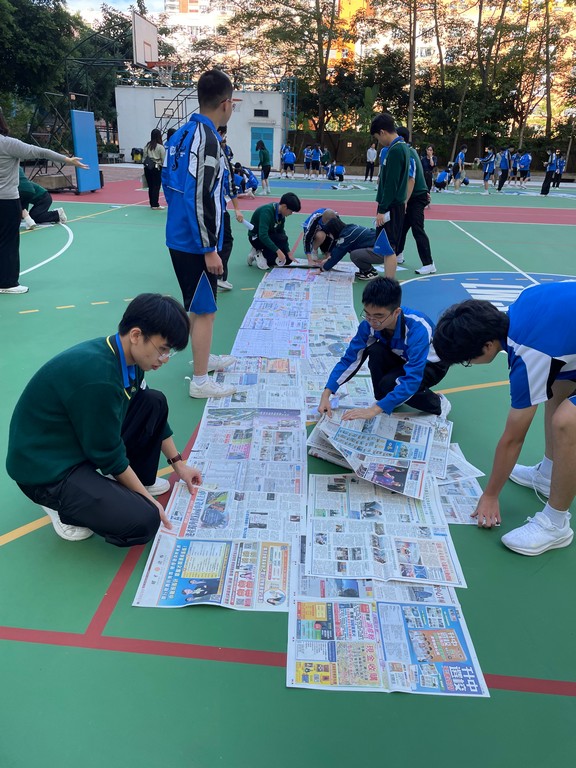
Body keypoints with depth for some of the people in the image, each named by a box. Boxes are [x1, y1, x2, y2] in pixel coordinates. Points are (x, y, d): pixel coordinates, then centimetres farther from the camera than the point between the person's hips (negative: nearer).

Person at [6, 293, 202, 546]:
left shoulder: (126, 355, -5)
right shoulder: (97, 376, -33)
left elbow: (152, 412, 12)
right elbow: (108, 455, -22)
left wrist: (178, 463, 15)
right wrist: (147, 498, -10)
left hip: (83, 439, 9)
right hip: (46, 469, -9)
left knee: (154, 403, 0)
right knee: (143, 521, -20)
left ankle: (134, 481, 16)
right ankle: (62, 504, 4)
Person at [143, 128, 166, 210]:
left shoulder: (147, 146, 7)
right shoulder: (160, 147, -8)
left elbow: (144, 158, 9)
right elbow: (163, 159, -7)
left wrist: (146, 165, 16)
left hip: (147, 167, 5)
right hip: (157, 167, -5)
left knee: (150, 186, 11)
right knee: (156, 186, -2)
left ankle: (152, 203, 20)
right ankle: (155, 205, -1)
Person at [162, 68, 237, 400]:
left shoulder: (181, 134, 10)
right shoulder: (206, 138, -18)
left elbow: (169, 182, 17)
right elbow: (199, 197, -23)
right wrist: (209, 248, -19)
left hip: (179, 236, 9)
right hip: (196, 242, -9)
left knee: (199, 306, 21)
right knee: (205, 310, 0)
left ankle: (205, 358, 38)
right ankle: (200, 381, 10)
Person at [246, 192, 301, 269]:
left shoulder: (281, 214, -6)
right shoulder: (267, 211, -30)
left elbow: (281, 232, 3)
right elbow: (263, 236, -39)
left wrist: (289, 253, -2)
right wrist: (278, 251, -40)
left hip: (269, 236, 8)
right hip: (256, 237, -8)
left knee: (287, 260, 1)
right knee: (282, 239, -30)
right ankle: (260, 255, -12)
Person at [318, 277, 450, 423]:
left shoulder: (417, 328, -39)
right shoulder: (369, 323, -24)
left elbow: (412, 379, -43)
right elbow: (349, 359, -16)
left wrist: (374, 410, -48)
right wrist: (326, 394, -27)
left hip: (432, 363, -4)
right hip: (404, 358, 4)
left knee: (389, 384, -31)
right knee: (375, 350, -28)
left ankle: (437, 404, -3)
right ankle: (383, 401, -4)